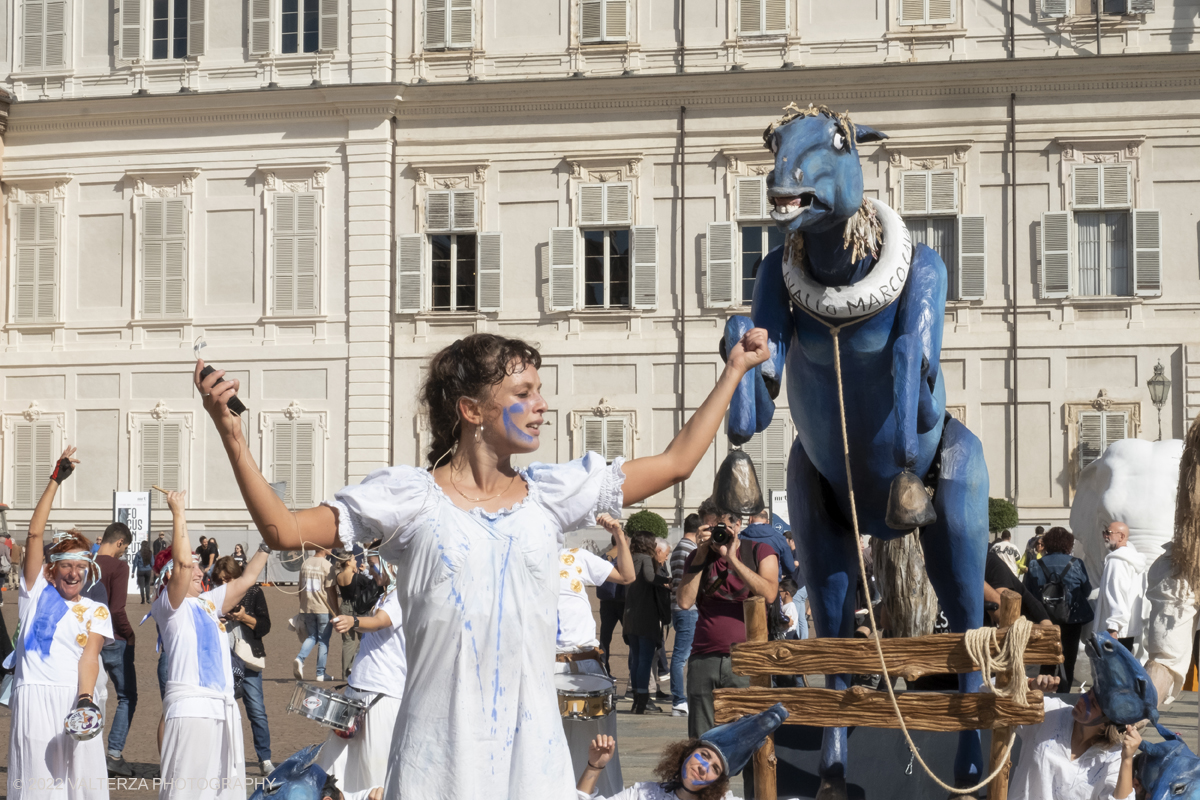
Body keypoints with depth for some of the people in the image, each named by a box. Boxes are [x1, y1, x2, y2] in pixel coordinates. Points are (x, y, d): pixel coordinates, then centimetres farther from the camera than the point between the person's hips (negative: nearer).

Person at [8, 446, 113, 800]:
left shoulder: (96, 610, 14)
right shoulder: (37, 591, 13)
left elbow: (90, 656, -1)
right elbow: (35, 533, 6)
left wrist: (86, 698, -20)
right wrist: (56, 480, 2)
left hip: (76, 698, 1)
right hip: (34, 695, -1)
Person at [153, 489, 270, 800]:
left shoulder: (209, 602, 20)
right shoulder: (169, 605, 0)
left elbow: (245, 579, 26)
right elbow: (182, 562, -14)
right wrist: (178, 513, -9)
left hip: (224, 705, 8)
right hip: (190, 705, -8)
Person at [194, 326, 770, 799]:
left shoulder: (550, 494, 9)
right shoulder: (409, 496, 0)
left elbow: (676, 462, 15)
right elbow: (284, 530, -3)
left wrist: (734, 370, 18)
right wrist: (231, 434, -11)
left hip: (532, 747, 3)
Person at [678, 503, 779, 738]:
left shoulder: (760, 552, 6)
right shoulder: (698, 558, 15)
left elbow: (769, 594, -13)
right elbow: (685, 602, 0)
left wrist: (732, 558, -13)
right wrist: (702, 554, -3)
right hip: (704, 658, 3)